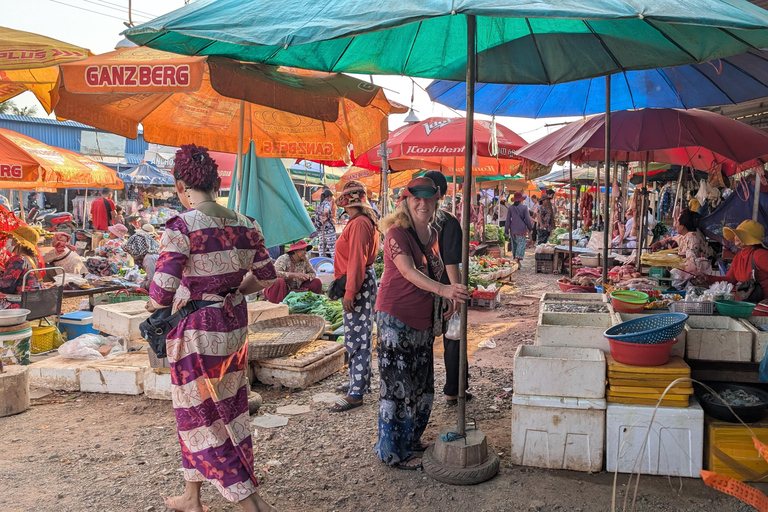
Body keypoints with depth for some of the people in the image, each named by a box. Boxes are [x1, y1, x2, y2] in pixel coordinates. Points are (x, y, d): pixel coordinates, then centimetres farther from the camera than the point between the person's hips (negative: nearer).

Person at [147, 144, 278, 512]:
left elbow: (162, 292, -22)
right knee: (227, 409, 18)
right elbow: (266, 277, 7)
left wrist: (153, 308, 0)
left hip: (196, 331, -7)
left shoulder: (181, 226, -18)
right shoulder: (245, 224, 0)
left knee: (201, 417, 8)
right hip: (234, 326, 7)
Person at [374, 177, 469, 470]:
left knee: (421, 384, 16)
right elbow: (409, 272, -31)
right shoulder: (397, 233, -16)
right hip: (396, 317, -8)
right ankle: (393, 452, 12)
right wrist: (443, 290, -44)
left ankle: (411, 439, 34)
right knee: (397, 385, -1)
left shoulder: (432, 234, 8)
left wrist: (446, 301, 12)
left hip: (423, 319, 8)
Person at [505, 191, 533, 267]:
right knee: (521, 245, -2)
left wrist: (506, 231, 9)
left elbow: (508, 220, 4)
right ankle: (517, 259, -16)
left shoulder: (511, 208, 1)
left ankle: (515, 259, 23)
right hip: (521, 230, -4)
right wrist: (530, 228, 11)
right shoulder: (524, 207, -8)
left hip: (513, 230, 4)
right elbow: (527, 219, -4)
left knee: (514, 245, 15)